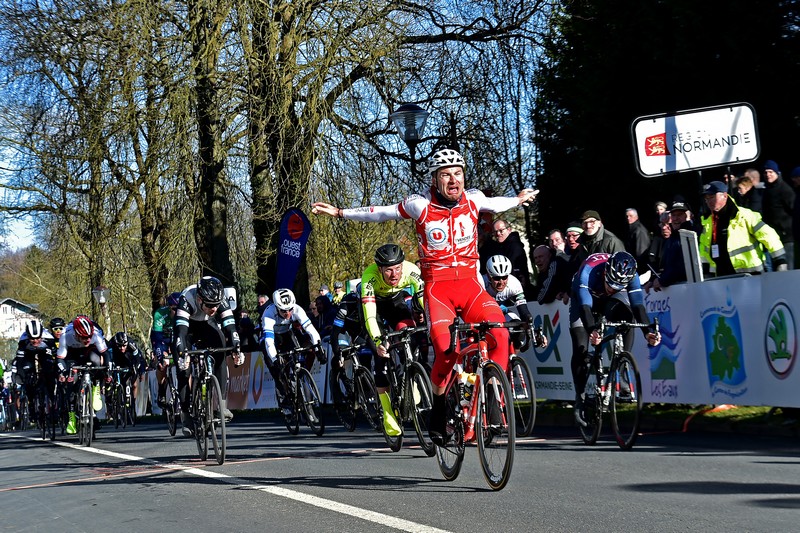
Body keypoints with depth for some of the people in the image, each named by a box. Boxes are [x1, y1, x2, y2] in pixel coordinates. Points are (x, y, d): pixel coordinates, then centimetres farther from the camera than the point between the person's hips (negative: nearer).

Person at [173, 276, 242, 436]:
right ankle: (185, 415, -4)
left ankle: (222, 403, -21)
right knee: (183, 368, -13)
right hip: (187, 327, -2)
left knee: (220, 352, -23)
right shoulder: (186, 298, -39)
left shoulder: (220, 299, -30)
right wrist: (182, 353, -56)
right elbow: (180, 329, -46)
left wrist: (236, 348, -46)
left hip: (207, 326, 2)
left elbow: (230, 325, -34)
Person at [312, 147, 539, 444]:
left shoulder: (473, 200, 4)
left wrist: (519, 200, 46)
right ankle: (438, 416, 1)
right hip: (437, 287, -3)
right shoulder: (420, 205, -3)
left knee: (499, 332, -24)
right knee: (445, 350, -21)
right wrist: (339, 213, 15)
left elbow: (496, 205, 28)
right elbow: (380, 213, 10)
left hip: (469, 283, 3)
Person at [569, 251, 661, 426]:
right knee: (581, 348, -15)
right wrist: (592, 330, -66)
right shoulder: (588, 270, -41)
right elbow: (585, 306, -49)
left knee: (627, 318, -31)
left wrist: (647, 331, -55)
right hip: (585, 298, -2)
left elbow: (638, 305, -38)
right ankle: (580, 398, -1)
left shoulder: (631, 275, -32)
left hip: (610, 300, 2)